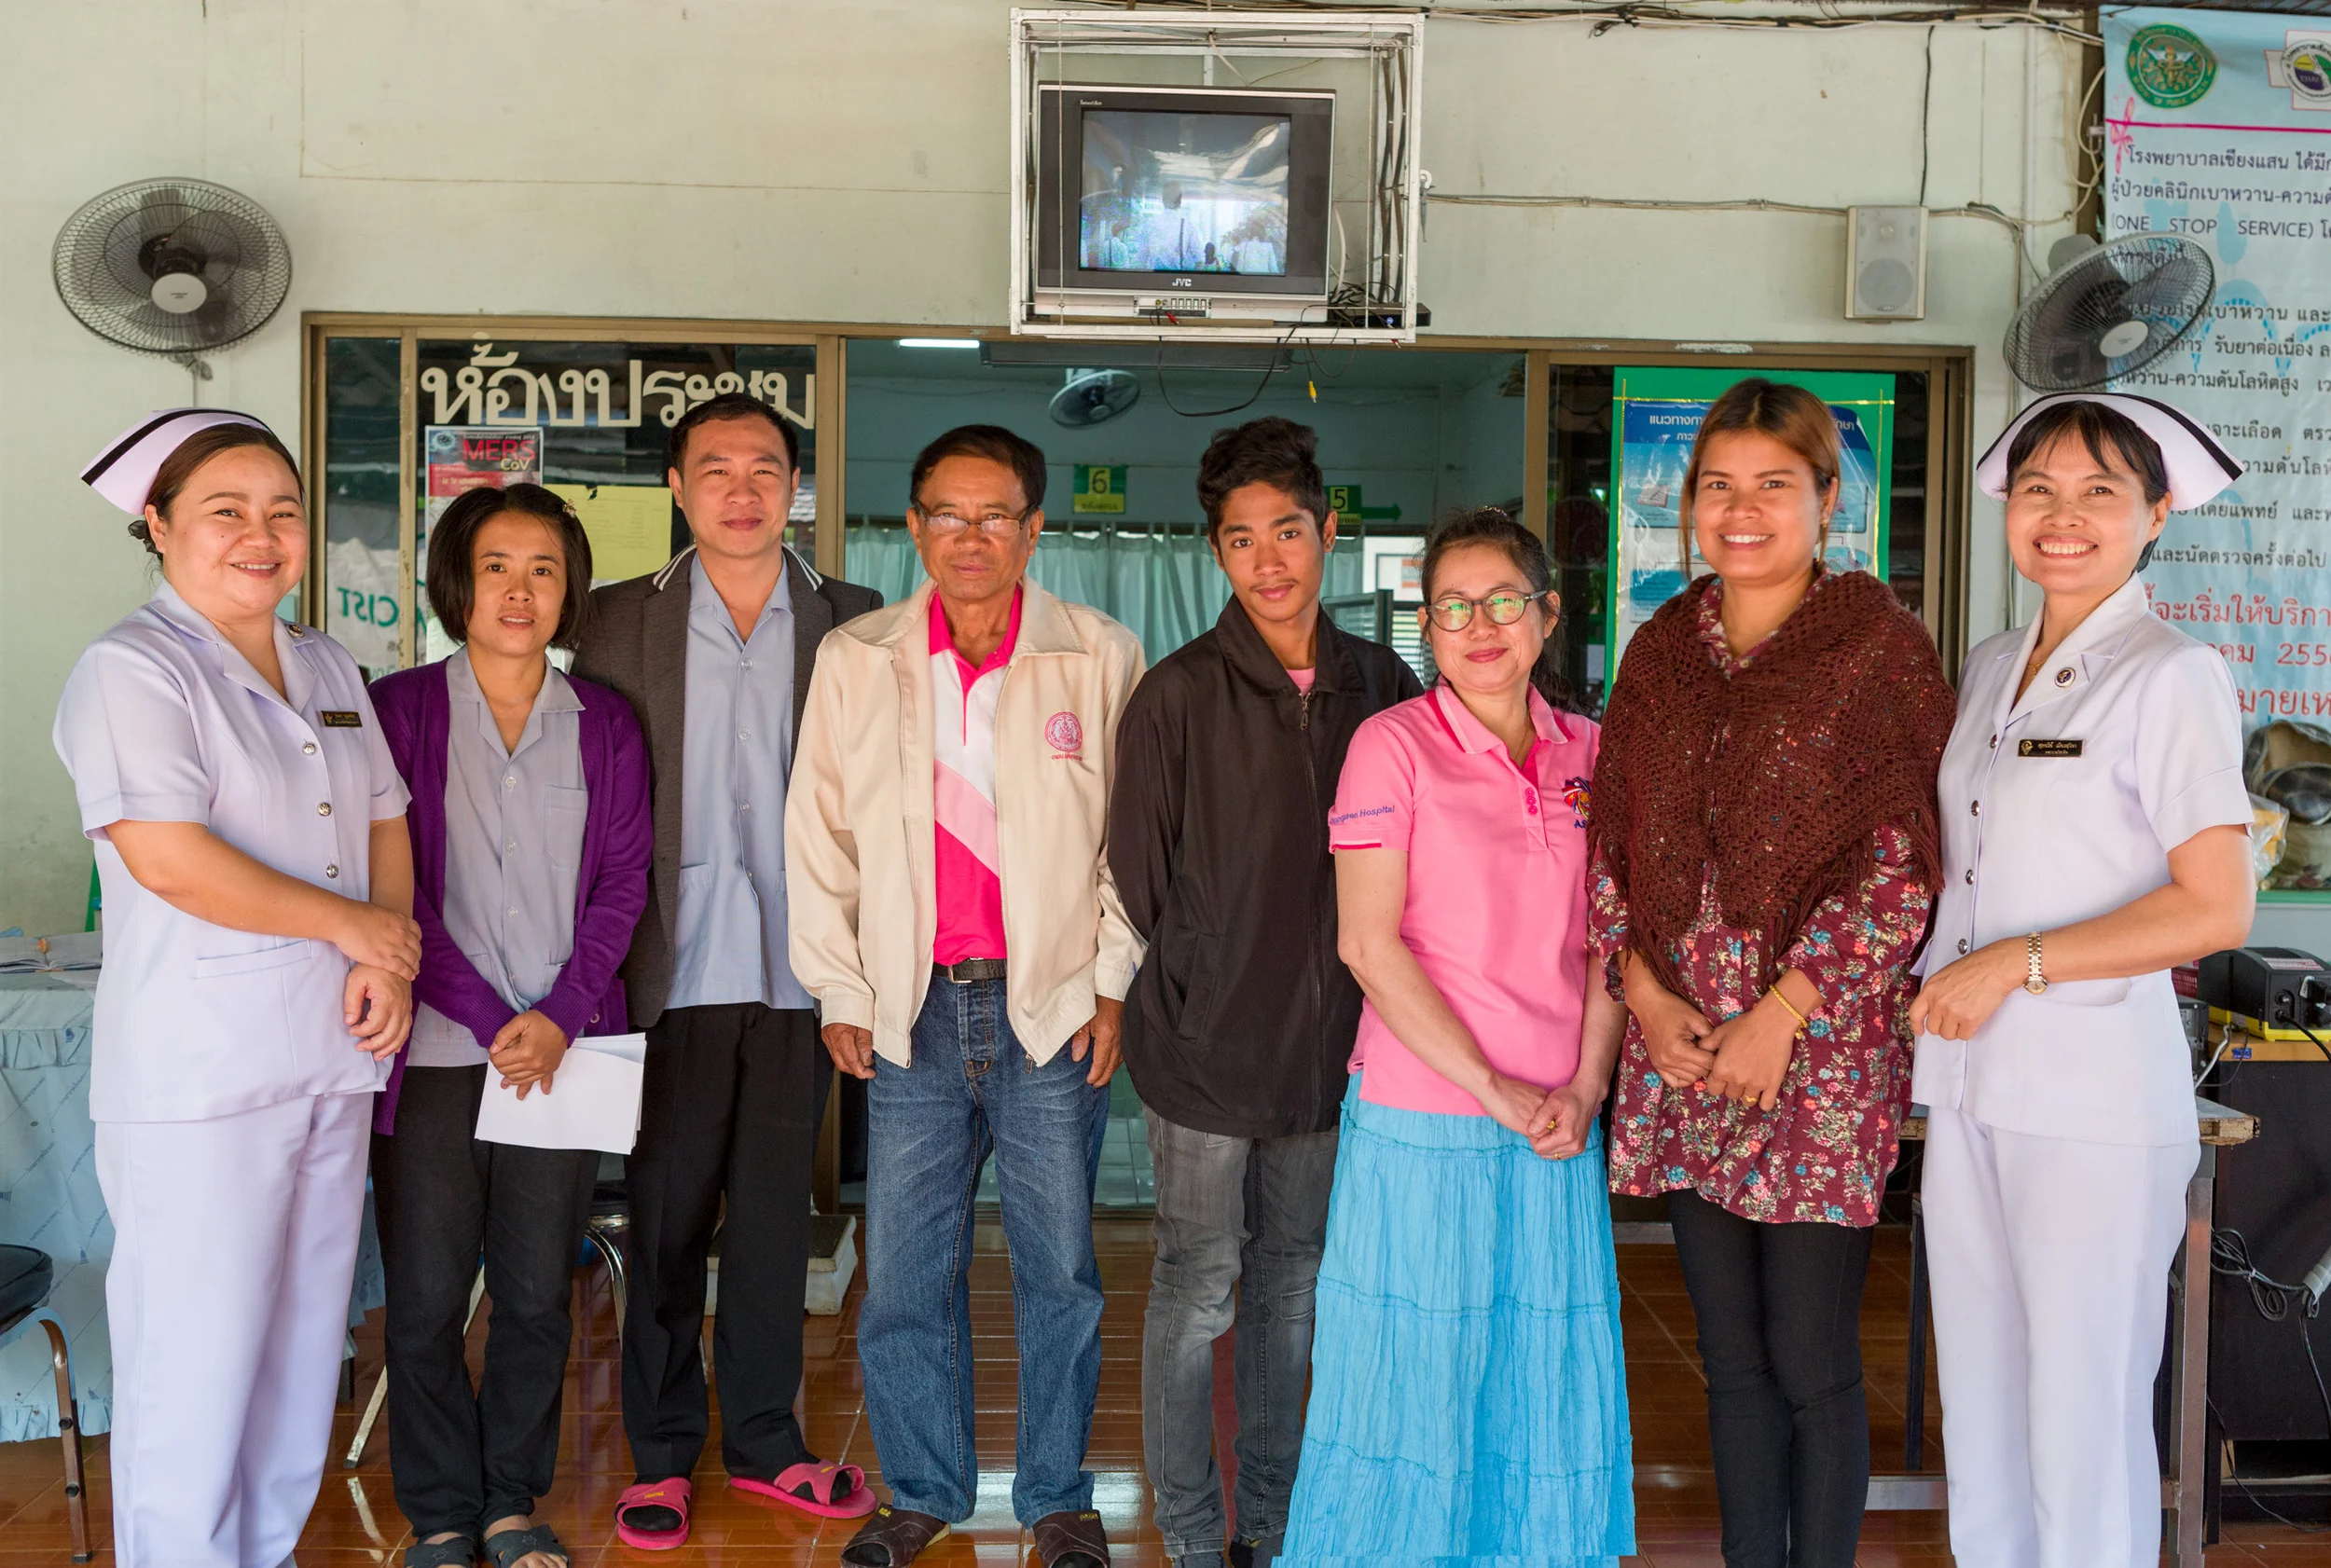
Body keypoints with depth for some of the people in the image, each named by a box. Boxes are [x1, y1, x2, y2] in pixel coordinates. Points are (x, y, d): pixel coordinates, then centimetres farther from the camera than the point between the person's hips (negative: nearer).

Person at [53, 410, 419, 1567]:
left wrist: (390, 966, -3)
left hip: (333, 1061, 7)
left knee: (303, 1343, 14)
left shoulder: (327, 669, 14)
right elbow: (170, 860, -19)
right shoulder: (131, 669, -9)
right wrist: (356, 926, -11)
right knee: (195, 1358, 1)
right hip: (198, 1078, -7)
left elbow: (385, 822, 14)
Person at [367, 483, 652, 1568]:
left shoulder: (604, 726, 7)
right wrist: (493, 1022, -10)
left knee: (538, 1294, 8)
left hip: (563, 1052, 2)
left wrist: (561, 1016, -8)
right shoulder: (400, 709, 0)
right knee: (426, 1297, 4)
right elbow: (393, 886, -4)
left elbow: (624, 882, 5)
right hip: (435, 1053, -2)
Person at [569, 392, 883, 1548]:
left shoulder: (852, 623, 4)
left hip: (798, 971, 1)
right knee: (665, 1218, 8)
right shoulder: (618, 620, 3)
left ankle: (763, 1440, 27)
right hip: (674, 969, -1)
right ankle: (660, 1453, 23)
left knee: (775, 1217, 12)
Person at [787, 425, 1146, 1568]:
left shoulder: (1101, 658, 1)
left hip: (1052, 1006, -1)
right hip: (910, 1010, 2)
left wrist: (1113, 984, 0)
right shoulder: (854, 660, 6)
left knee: (1060, 1270, 7)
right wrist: (838, 991, 6)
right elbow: (820, 836, 9)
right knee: (905, 1270, 7)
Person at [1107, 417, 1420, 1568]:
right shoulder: (1177, 695, -8)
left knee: (1292, 1285, 15)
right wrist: (1212, 994, -3)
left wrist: (1347, 997, 5)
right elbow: (1139, 879, -5)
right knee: (1198, 1291, 4)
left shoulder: (1381, 685, 3)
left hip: (1327, 1043, 4)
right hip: (1206, 1046, -4)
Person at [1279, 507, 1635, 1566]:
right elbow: (1369, 943, -11)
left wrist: (1584, 1089, -5)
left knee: (1546, 1379, 12)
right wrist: (1495, 1091, -14)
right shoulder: (1394, 743, -5)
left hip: (1558, 1126, 4)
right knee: (1419, 1375, 5)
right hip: (1422, 1121, -4)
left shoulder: (1587, 753, 8)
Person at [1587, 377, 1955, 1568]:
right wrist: (1644, 991, -2)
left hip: (1824, 1046, -4)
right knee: (1731, 1358, 13)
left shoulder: (1878, 643, -3)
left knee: (1810, 1362, 1)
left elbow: (1903, 864, -9)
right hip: (1680, 1045, 5)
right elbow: (1611, 842, 11)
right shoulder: (1661, 651, 11)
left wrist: (1780, 1013, -13)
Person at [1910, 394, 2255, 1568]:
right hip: (1968, 1080, 6)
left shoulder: (2172, 676, -8)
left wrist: (2017, 964, -15)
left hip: (2097, 1094, -6)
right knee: (1976, 1404, 13)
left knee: (2084, 1419, 1)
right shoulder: (1989, 669, 13)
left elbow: (2218, 908, -13)